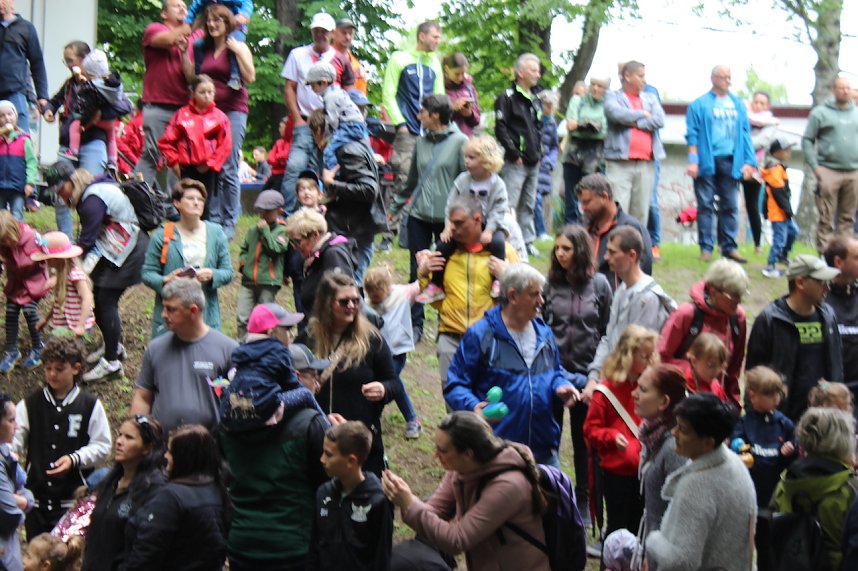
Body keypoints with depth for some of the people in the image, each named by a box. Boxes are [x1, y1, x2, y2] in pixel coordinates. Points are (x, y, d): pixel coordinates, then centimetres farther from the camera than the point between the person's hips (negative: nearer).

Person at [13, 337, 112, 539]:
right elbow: (14, 441, 0)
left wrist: (74, 459, -15)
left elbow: (101, 447, 0)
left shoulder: (90, 405, 0)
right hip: (36, 497, 2)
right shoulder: (29, 405, 5)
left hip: (73, 499, -2)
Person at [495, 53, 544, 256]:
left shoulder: (536, 100, 18)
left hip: (533, 163, 8)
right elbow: (501, 128, -12)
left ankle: (527, 240, 17)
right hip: (515, 163, -8)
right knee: (509, 205, -9)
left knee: (528, 204, 11)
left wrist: (538, 152, 13)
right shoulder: (507, 98, -7)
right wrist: (514, 154, -14)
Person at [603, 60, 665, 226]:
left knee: (641, 212, 4)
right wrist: (643, 114, -1)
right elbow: (616, 113, -12)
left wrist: (634, 122, -5)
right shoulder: (613, 96, 9)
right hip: (620, 162, -4)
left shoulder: (651, 98, 20)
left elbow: (660, 120, 4)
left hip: (646, 163, 4)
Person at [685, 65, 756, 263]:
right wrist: (693, 161, -10)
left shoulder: (738, 105, 13)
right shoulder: (700, 104, 2)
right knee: (705, 204, -1)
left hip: (730, 161, 3)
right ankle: (706, 248, 3)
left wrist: (749, 161, 3)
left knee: (730, 205, 4)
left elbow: (745, 133, 11)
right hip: (707, 161, -3)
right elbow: (692, 135, -2)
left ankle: (728, 247, 9)